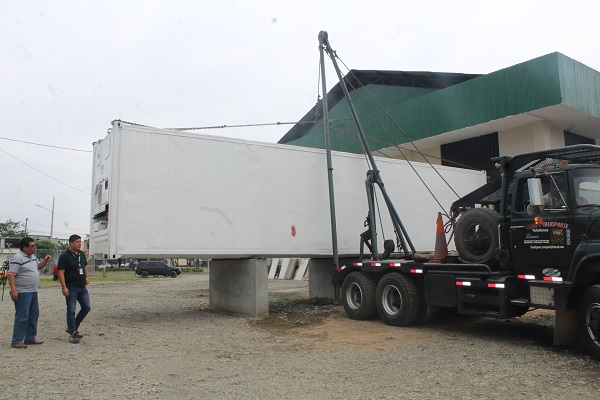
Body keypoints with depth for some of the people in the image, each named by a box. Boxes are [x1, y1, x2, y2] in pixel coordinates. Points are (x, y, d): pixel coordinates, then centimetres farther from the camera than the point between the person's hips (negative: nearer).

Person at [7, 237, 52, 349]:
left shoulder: (33, 256, 12)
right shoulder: (18, 259, -15)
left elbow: (38, 266, 29)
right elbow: (11, 275, -20)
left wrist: (46, 260, 9)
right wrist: (13, 290, -28)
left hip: (33, 292, 9)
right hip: (22, 293, -9)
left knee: (34, 315, 14)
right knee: (22, 317, -7)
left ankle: (30, 338, 24)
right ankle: (16, 341, 0)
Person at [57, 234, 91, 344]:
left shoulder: (81, 254, 11)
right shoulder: (65, 256, -11)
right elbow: (61, 272, -15)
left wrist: (87, 277, 15)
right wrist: (64, 287, -21)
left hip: (82, 286, 7)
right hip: (71, 287, -7)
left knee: (86, 307, 8)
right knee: (71, 310, -2)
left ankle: (73, 327, 24)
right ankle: (72, 333, 6)